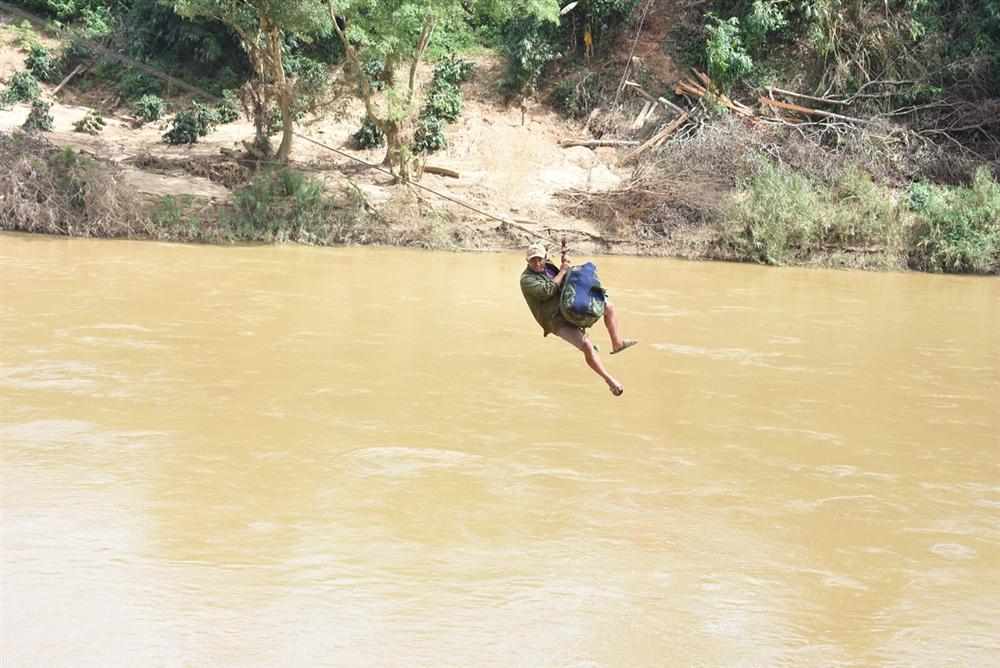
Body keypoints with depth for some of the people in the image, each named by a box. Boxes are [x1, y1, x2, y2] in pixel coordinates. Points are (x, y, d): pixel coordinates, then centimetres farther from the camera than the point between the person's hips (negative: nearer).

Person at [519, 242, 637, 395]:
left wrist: (566, 265, 3)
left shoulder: (548, 266, 8)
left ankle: (617, 343, 21)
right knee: (587, 347, -23)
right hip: (558, 321, -8)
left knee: (608, 307, 8)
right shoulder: (527, 279, -15)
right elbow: (547, 291, -30)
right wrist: (562, 271, -20)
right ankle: (610, 380, -13)